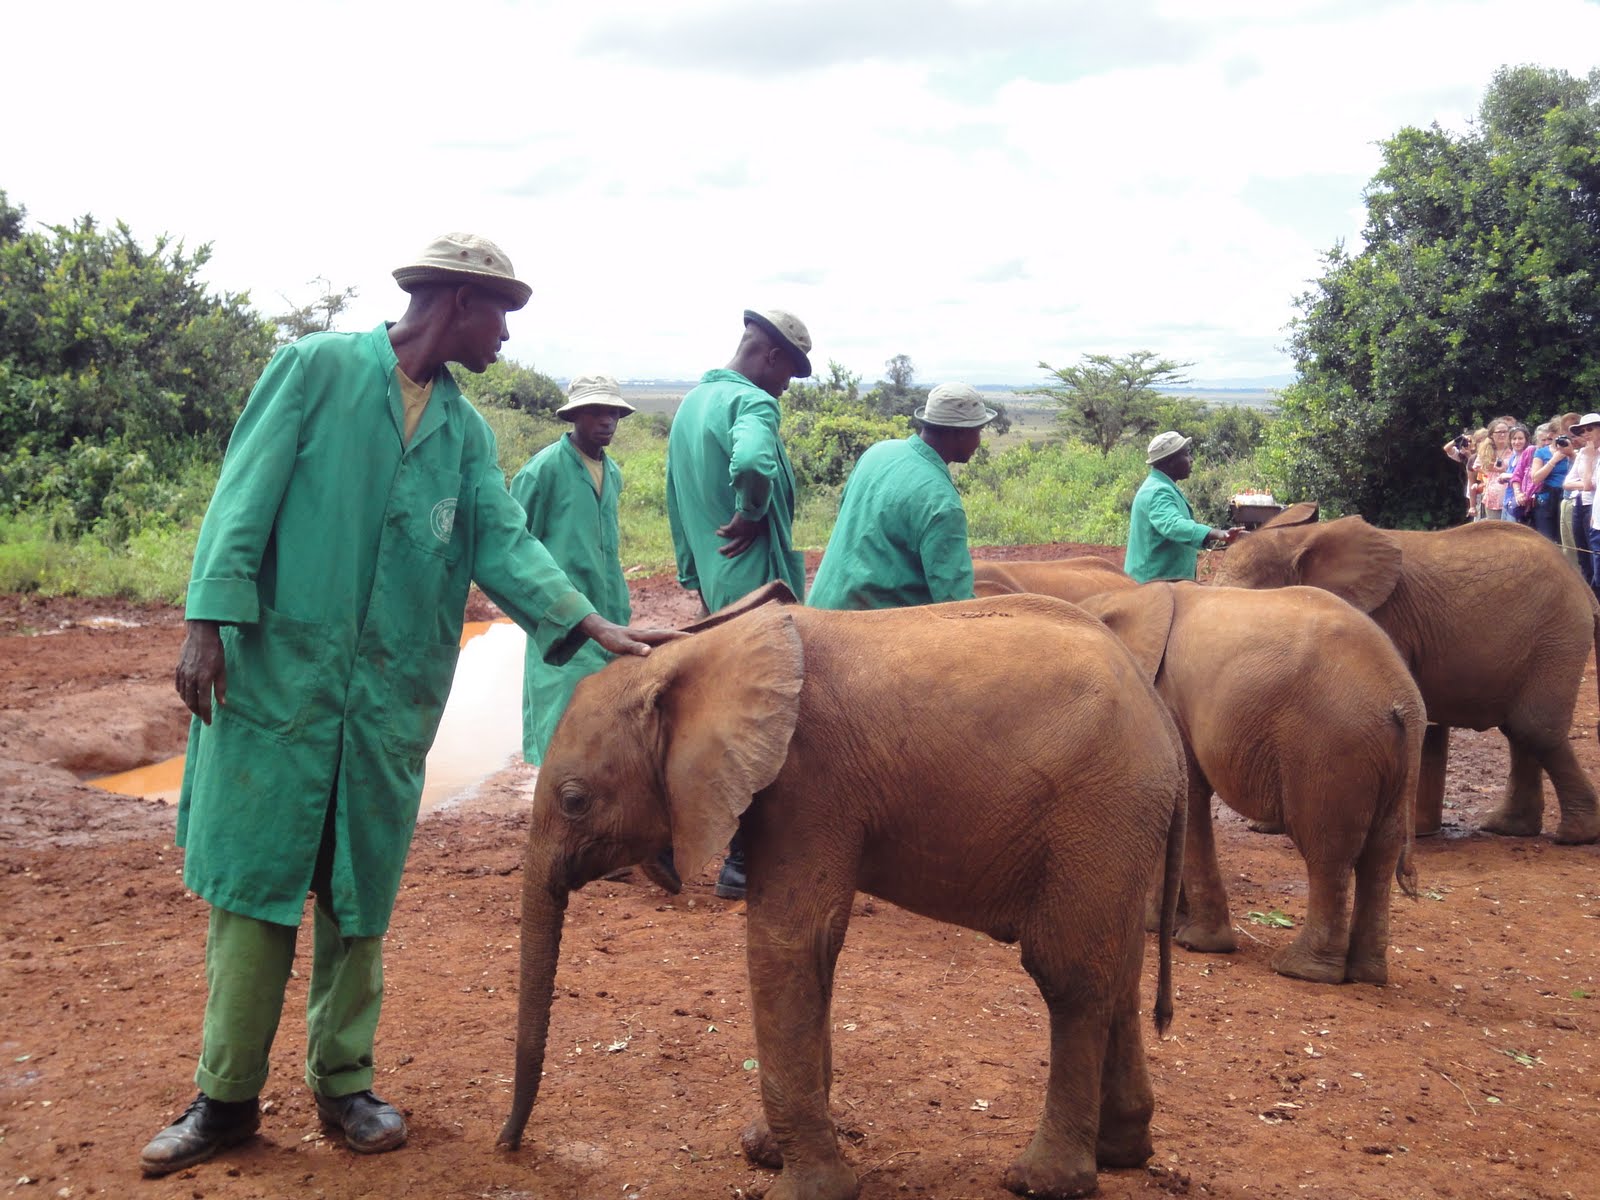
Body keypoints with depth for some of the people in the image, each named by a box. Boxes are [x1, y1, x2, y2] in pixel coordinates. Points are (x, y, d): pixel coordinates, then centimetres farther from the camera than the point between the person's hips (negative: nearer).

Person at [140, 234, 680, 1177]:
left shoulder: (467, 428, 11)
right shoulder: (317, 368, -2)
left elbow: (504, 541, 1)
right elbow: (247, 499, -6)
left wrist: (594, 624, -13)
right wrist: (208, 624, -14)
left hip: (394, 693, 4)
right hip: (278, 671, -4)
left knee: (359, 893, 11)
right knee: (253, 882, 2)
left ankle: (343, 1082, 24)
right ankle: (227, 1097, 15)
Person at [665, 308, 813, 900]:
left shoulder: (691, 403, 14)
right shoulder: (752, 404, -15)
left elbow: (678, 499, 21)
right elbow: (752, 461, -39)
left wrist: (692, 573, 26)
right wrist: (752, 514, -20)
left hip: (716, 589, 9)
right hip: (759, 589, -9)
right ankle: (744, 864, 6)